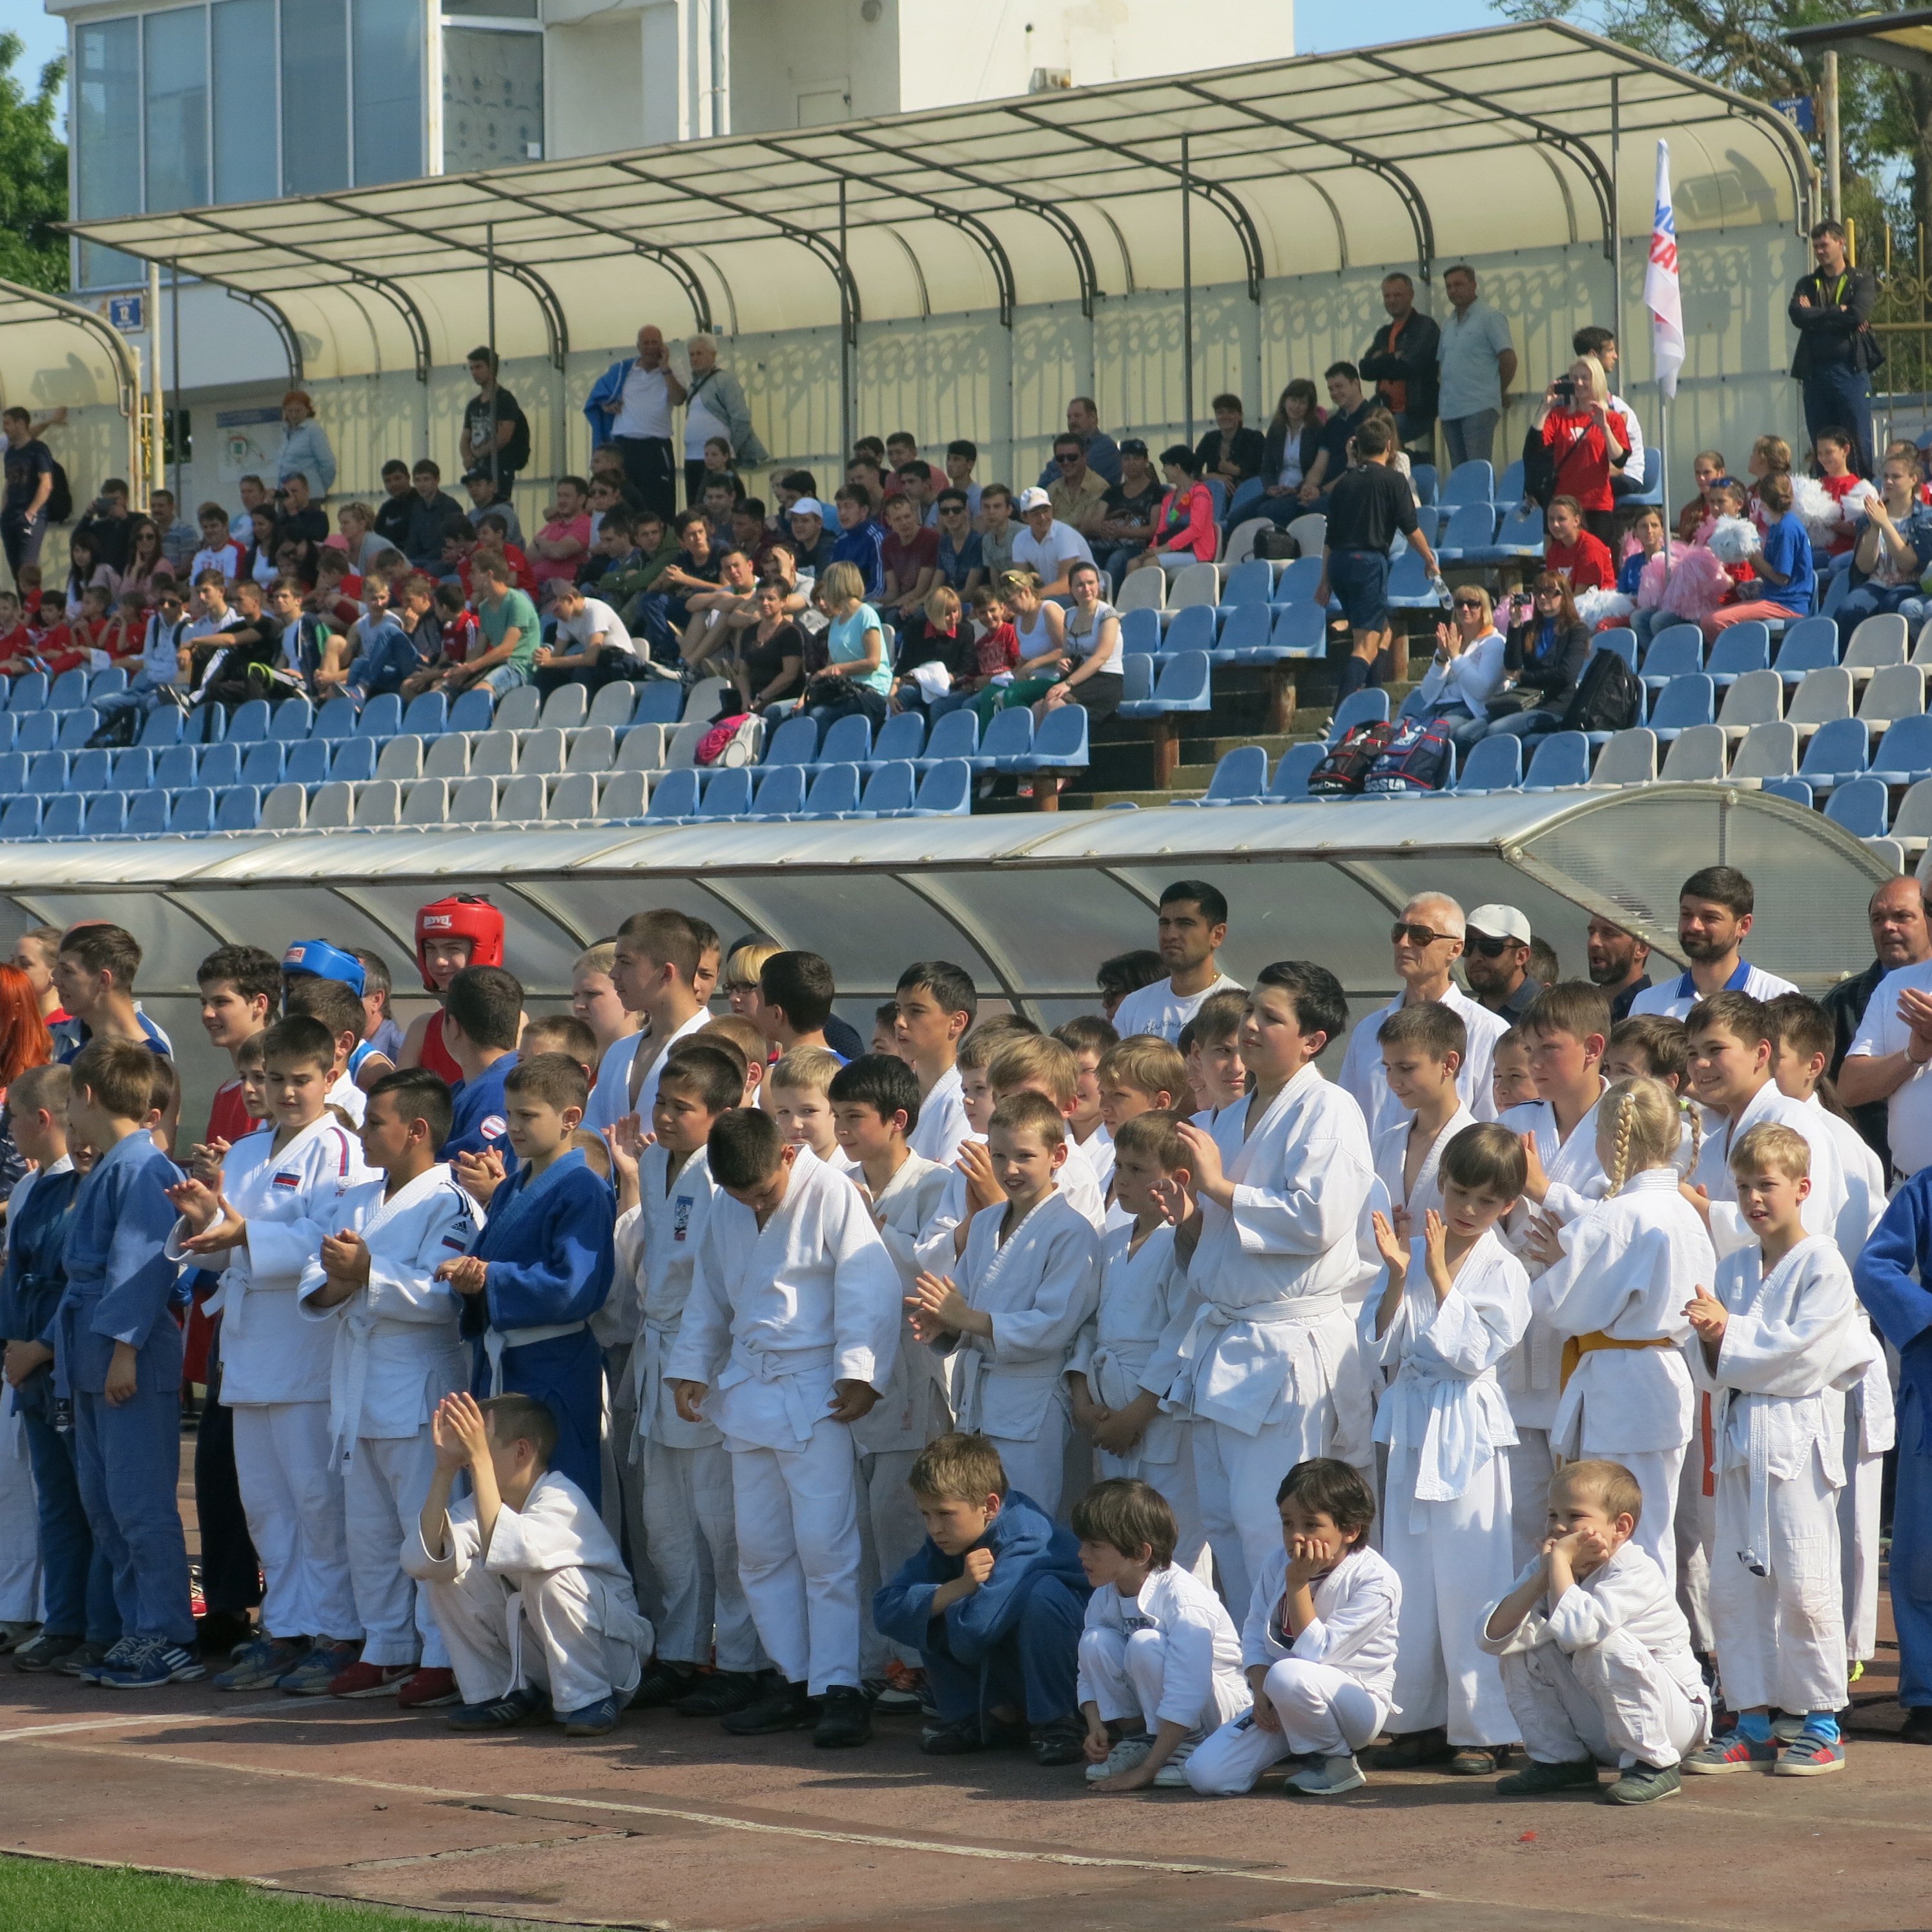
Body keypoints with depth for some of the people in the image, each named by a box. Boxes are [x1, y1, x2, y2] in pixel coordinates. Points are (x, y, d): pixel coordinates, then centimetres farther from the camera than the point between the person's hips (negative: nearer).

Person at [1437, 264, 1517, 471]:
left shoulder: (1489, 318, -2)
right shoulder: (1448, 326, 19)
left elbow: (1508, 359, -4)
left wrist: (1498, 392, 4)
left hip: (1479, 408, -7)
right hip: (1450, 411, 7)